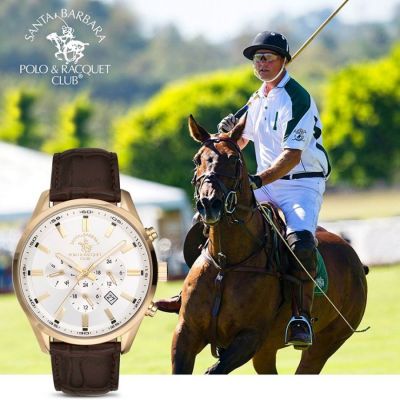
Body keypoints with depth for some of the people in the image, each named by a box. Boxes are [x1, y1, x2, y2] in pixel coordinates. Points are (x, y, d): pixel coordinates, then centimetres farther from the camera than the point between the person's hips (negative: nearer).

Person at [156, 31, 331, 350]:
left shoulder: (297, 99, -15)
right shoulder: (257, 100, 12)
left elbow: (292, 156, -24)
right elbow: (239, 143, 24)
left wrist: (257, 180, -37)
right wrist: (229, 131, 0)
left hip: (303, 185, -8)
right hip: (265, 184, 8)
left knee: (301, 241, -34)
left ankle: (302, 317, -32)